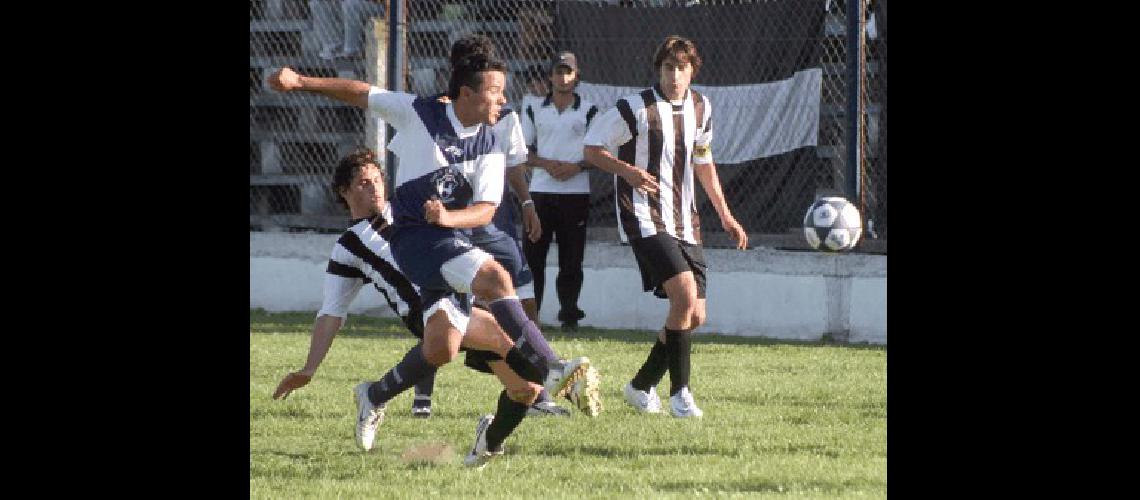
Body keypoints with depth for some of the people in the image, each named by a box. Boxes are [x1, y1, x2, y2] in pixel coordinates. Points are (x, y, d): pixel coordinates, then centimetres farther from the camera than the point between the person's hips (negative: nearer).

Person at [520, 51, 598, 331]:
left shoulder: (588, 112, 5)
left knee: (571, 259, 1)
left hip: (576, 193, -1)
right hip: (541, 190, 1)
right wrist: (547, 163, -10)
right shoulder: (534, 110, 8)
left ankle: (569, 314, 9)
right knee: (532, 255, -2)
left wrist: (577, 167, -13)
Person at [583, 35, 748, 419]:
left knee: (695, 316, 4)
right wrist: (627, 171, -20)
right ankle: (680, 392, -14)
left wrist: (725, 215, 21)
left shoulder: (701, 108, 9)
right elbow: (592, 149, -3)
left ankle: (642, 386, 24)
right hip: (646, 219, -7)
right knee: (685, 295, -24)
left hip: (684, 223, 7)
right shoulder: (636, 109, -10)